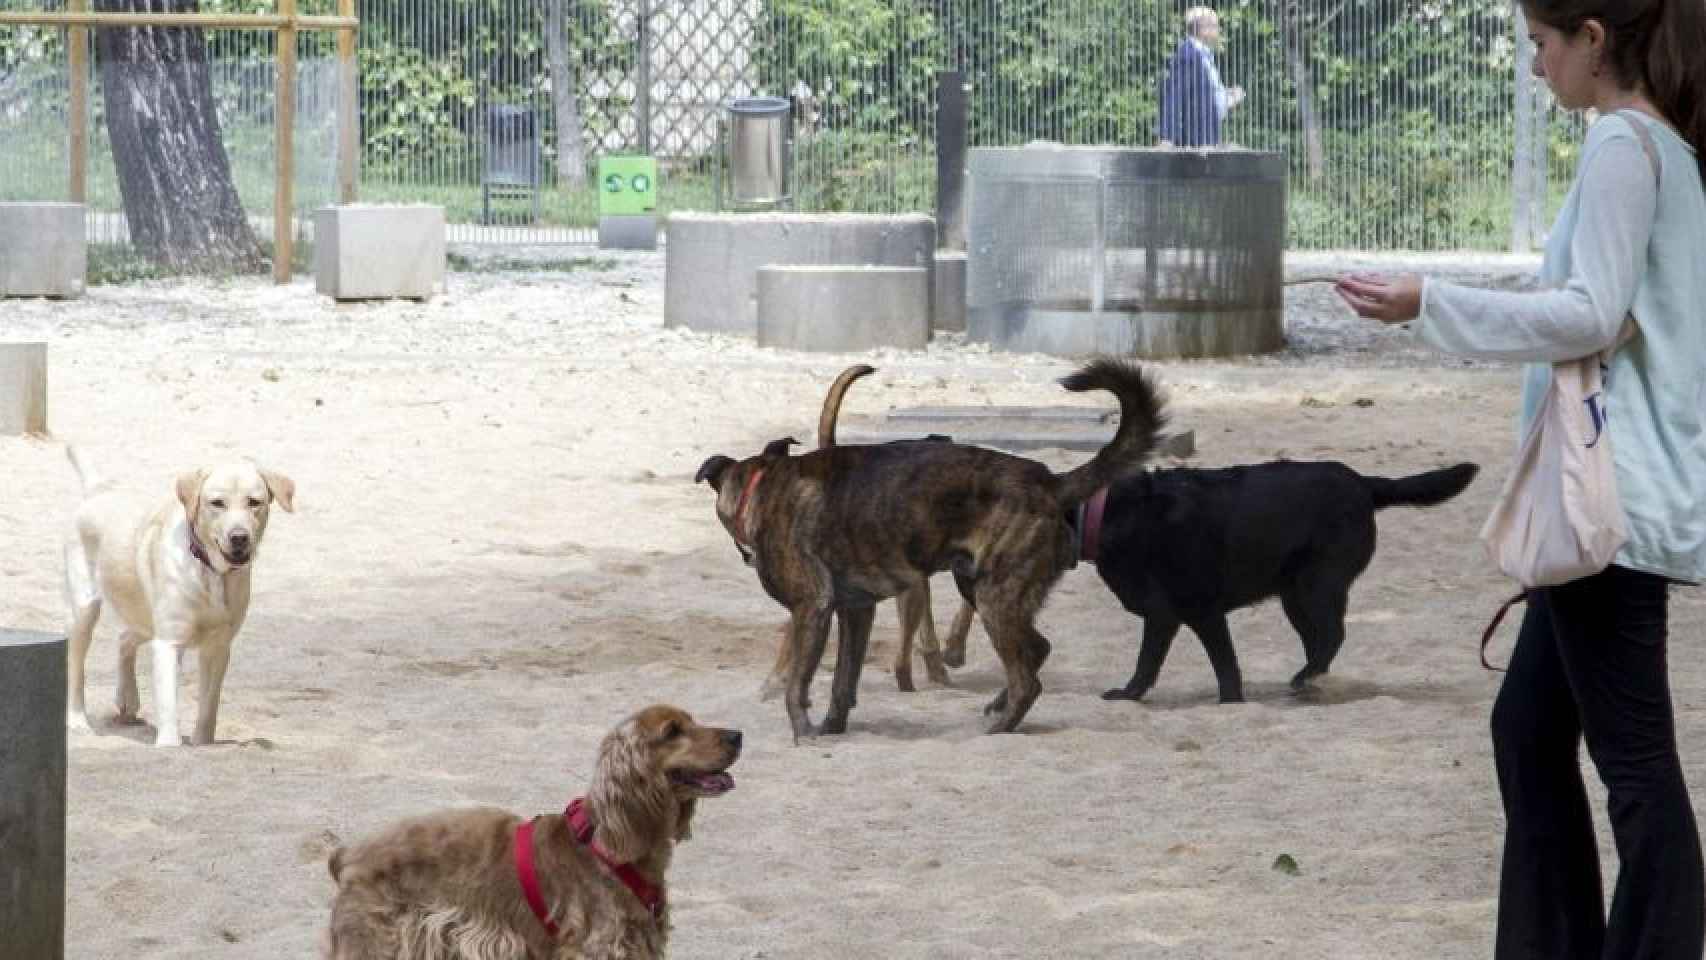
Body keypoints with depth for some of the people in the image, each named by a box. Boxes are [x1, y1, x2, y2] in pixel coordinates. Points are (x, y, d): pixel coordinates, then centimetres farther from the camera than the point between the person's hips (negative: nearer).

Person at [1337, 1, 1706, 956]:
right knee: (1530, 728, 15)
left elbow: (1589, 315, -18)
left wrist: (1429, 303, -15)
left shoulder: (1623, 144, -12)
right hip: (1616, 498, 10)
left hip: (1616, 502, -10)